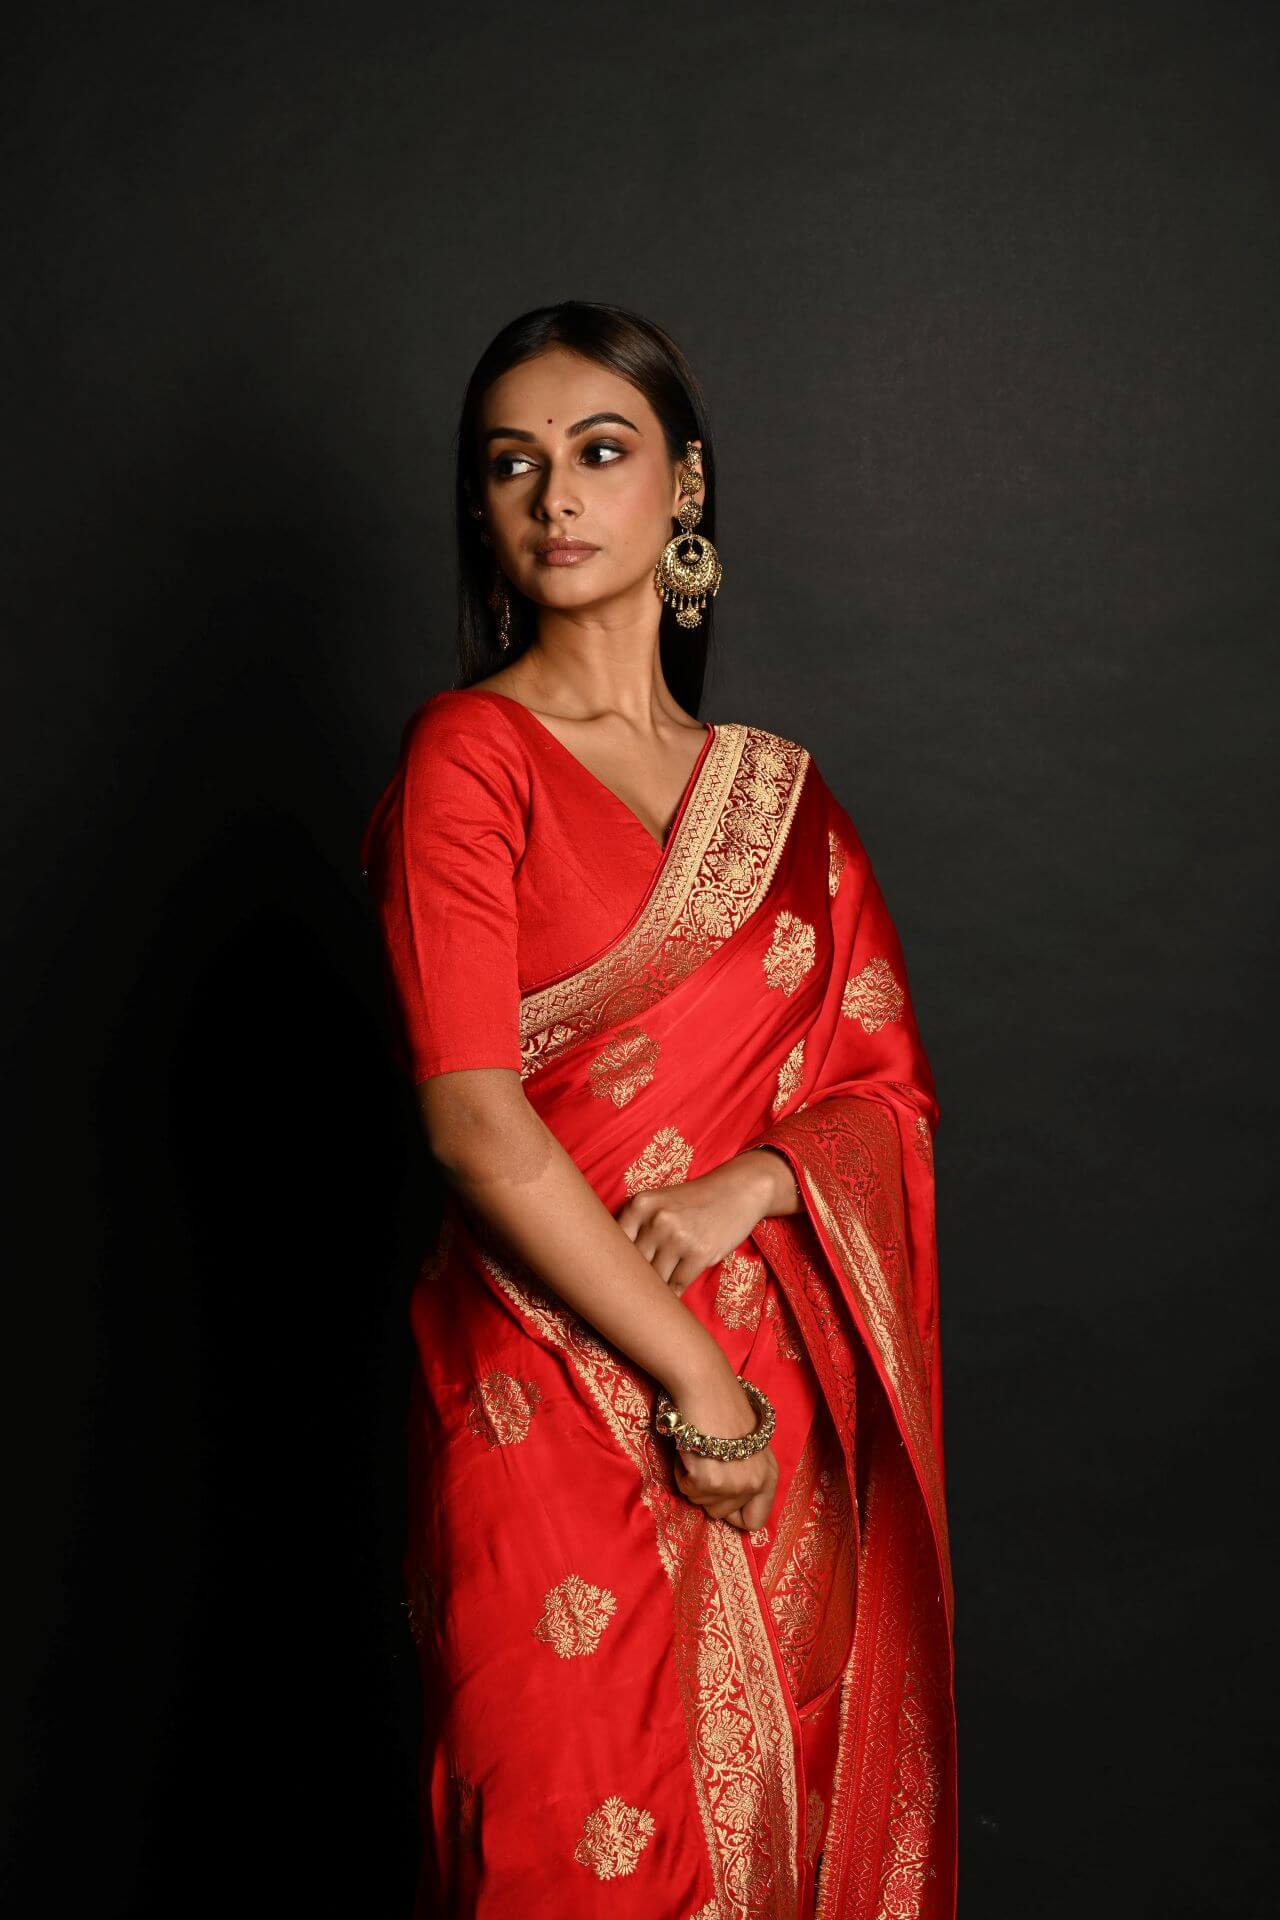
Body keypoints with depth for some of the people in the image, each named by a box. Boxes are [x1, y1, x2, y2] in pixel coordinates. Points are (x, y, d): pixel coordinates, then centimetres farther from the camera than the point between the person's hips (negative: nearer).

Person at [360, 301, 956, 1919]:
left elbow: (893, 1092, 10)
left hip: (786, 1413, 5)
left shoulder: (781, 790, 12)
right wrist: (697, 1378, -13)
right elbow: (475, 1120, -13)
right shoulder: (469, 753, -4)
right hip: (556, 1405, -4)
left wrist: (747, 1184, -11)